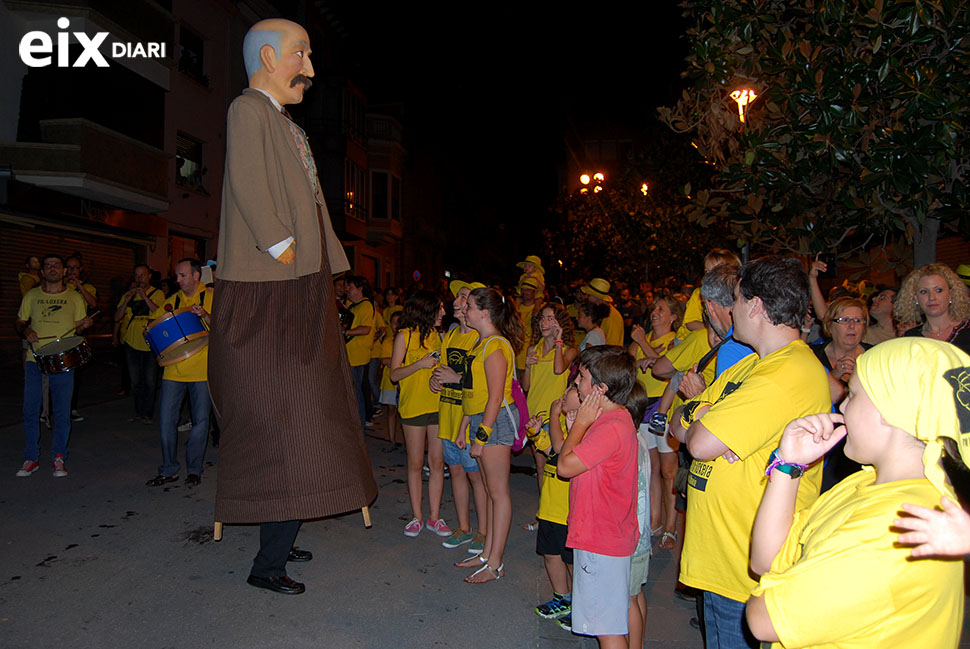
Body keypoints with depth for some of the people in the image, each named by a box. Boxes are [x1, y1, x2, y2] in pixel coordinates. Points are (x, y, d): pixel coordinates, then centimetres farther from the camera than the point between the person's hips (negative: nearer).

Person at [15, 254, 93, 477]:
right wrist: (25, 331, -6)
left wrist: (83, 325, -12)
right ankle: (31, 458, 17)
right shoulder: (32, 296, 9)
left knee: (62, 412, 2)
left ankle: (59, 457, 15)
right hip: (35, 360, 1)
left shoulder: (74, 298, 6)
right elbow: (19, 322, 16)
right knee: (30, 410, 4)